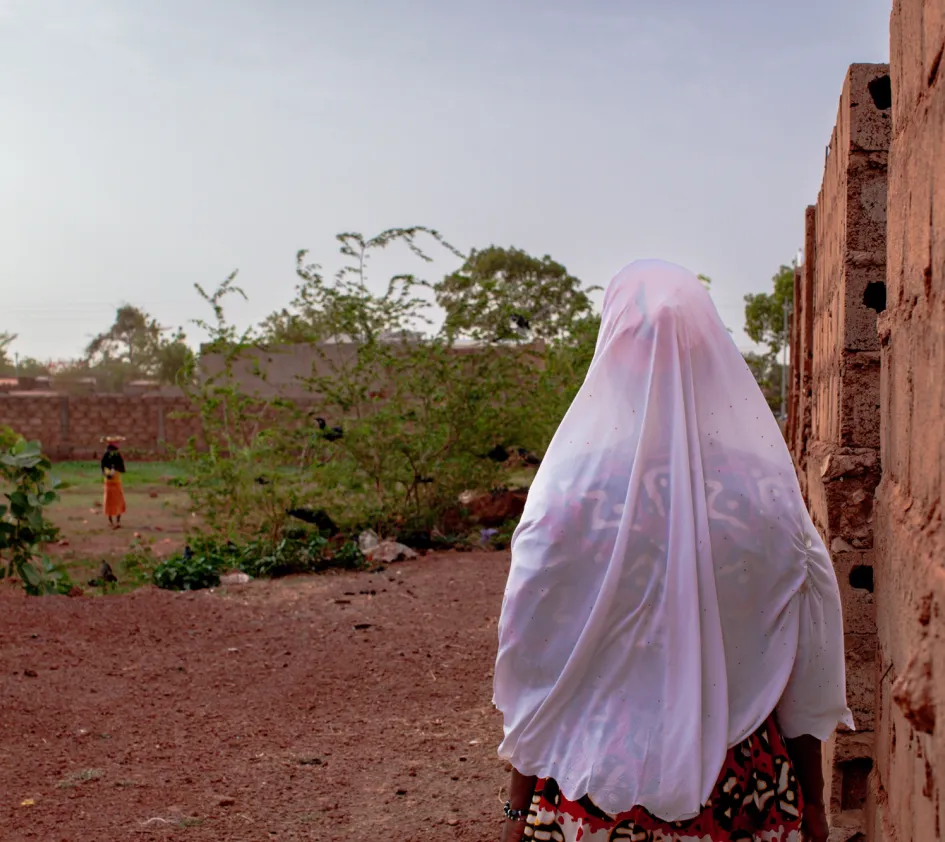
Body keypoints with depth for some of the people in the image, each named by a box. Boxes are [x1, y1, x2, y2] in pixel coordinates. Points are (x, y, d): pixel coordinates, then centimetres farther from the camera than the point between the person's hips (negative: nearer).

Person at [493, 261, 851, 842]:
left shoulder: (570, 487, -15)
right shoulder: (766, 488, -10)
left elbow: (531, 663, -8)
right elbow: (807, 666, -2)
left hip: (598, 782, -1)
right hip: (737, 793, 1)